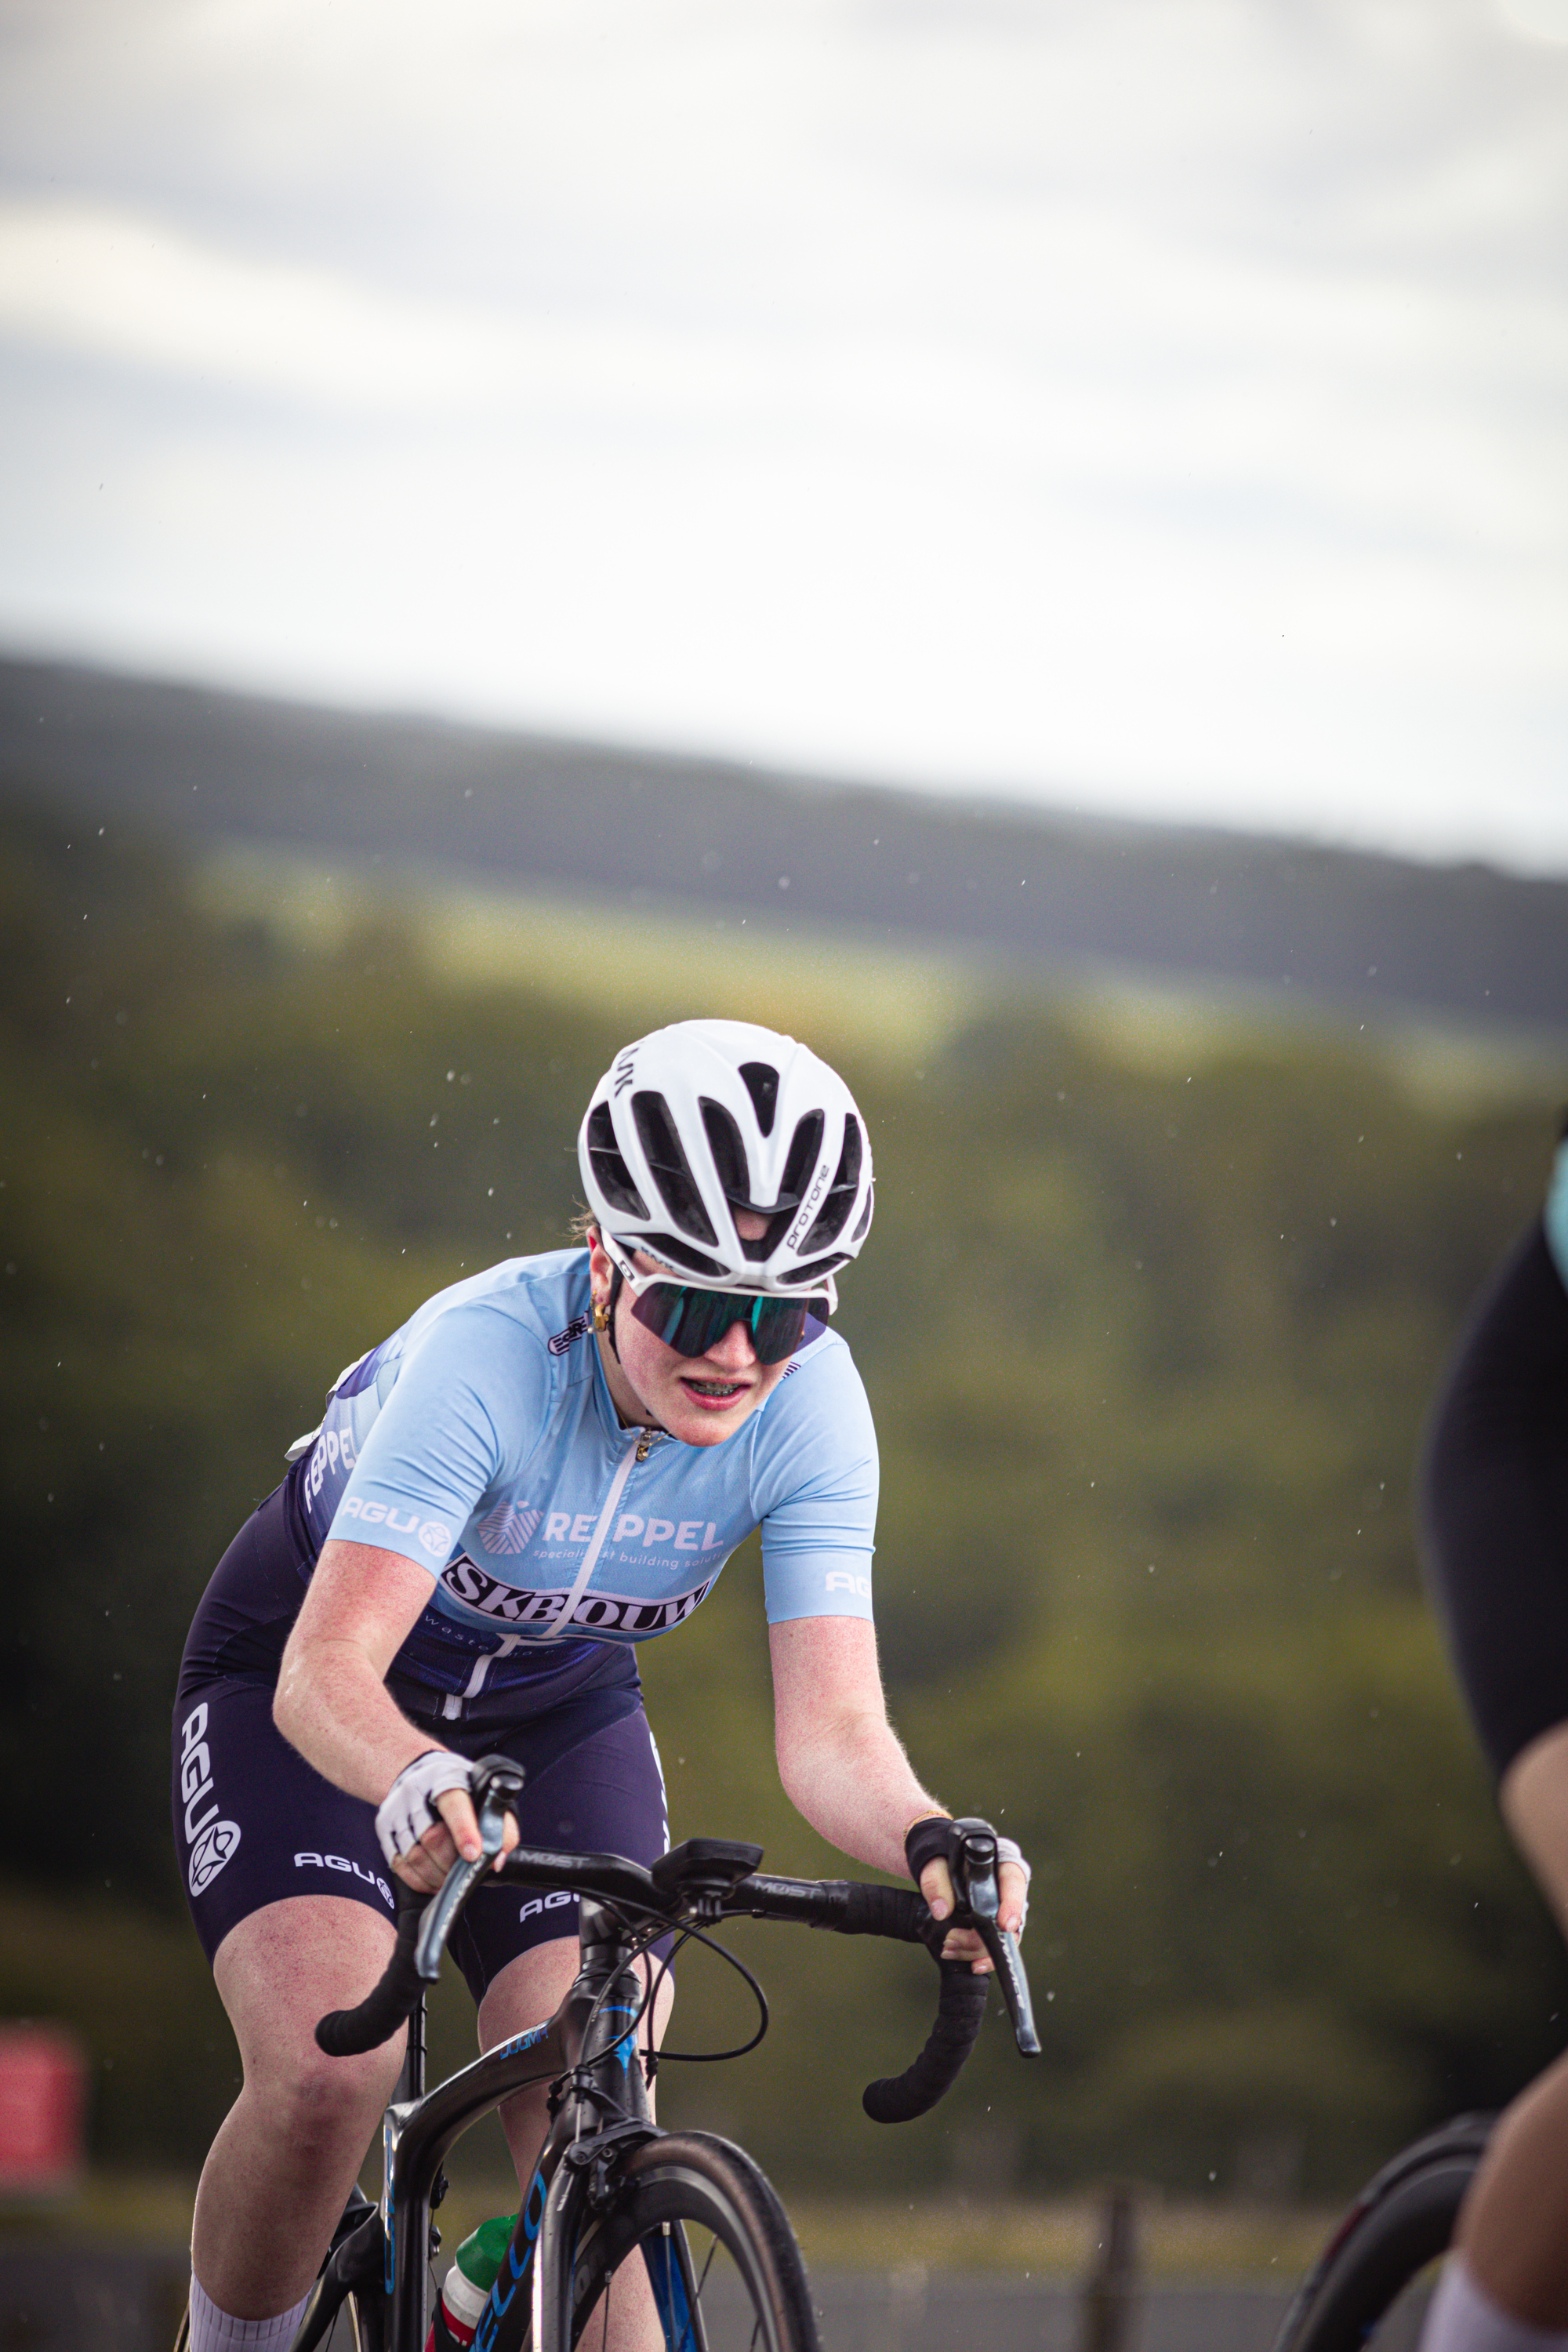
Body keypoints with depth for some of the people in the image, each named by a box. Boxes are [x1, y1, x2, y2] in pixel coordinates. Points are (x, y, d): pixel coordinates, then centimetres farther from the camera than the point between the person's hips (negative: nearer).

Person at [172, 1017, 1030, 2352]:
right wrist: (416, 1784, -65)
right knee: (330, 2079, -25)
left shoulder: (811, 1403, -26)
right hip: (312, 1690, -3)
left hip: (558, 1706, 3)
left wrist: (929, 1844, -52)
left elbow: (832, 1729, -30)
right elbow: (325, 1672, -43)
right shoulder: (488, 1351, -36)